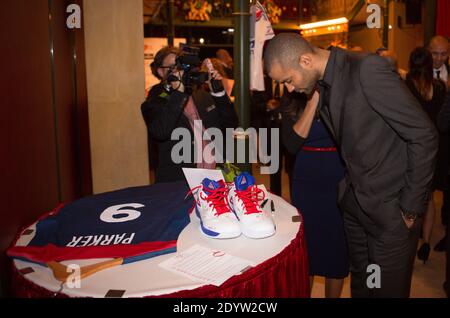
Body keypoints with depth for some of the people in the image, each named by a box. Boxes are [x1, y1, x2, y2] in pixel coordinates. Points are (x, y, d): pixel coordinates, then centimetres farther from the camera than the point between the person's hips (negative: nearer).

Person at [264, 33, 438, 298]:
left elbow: (423, 135, -18)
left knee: (386, 289, 7)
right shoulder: (321, 86, 3)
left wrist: (411, 206, -13)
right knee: (360, 284, 19)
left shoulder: (368, 69, -20)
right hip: (355, 201, 7)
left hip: (391, 205, -6)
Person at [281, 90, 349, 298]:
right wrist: (312, 103, -19)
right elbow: (292, 145, -15)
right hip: (306, 182, 1)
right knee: (306, 244, 12)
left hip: (340, 181, -1)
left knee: (338, 244, 11)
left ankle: (333, 294, 31)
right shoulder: (292, 101, -1)